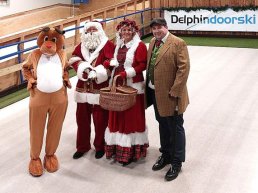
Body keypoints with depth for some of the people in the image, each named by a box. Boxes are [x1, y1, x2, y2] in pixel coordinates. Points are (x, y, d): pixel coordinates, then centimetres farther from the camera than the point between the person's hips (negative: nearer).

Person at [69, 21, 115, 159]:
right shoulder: (81, 45, 12)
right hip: (83, 89, 5)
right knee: (82, 118, 13)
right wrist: (83, 68, -18)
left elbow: (110, 63, -14)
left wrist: (96, 73, -23)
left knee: (100, 120, 4)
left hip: (100, 89, -5)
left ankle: (100, 147, 23)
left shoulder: (107, 45, -3)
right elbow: (73, 59, 0)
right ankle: (82, 146, 28)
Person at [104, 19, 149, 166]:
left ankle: (131, 150, 9)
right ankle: (118, 147, 22)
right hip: (118, 85, 7)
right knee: (118, 116, 11)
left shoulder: (140, 45, -7)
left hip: (133, 86, -7)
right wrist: (110, 62, 1)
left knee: (132, 117, -1)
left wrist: (127, 73, -21)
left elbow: (143, 65, -13)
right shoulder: (119, 45, 14)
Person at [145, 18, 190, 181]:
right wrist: (148, 86, 10)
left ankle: (176, 162, 17)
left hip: (169, 94, -7)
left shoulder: (178, 43, -13)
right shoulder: (153, 42, 11)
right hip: (155, 92, 8)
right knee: (163, 125, 20)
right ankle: (166, 154, 37)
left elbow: (184, 68, -18)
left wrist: (174, 92, -21)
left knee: (175, 128, 4)